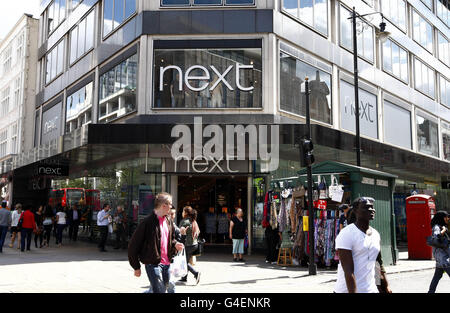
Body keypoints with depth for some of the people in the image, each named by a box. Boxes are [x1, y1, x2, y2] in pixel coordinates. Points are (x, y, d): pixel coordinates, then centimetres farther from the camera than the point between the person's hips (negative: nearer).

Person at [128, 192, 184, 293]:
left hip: (166, 264, 7)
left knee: (164, 289, 14)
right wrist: (136, 267, -6)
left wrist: (175, 244, 0)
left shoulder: (169, 221, 8)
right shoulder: (148, 222, -14)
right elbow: (133, 245, -10)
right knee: (159, 291, -10)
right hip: (153, 265, -7)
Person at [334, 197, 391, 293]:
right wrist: (352, 292, -22)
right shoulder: (346, 234, -14)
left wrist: (386, 286, 15)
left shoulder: (376, 235, 9)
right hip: (347, 290, -6)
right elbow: (348, 271, -19)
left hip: (372, 289, 6)